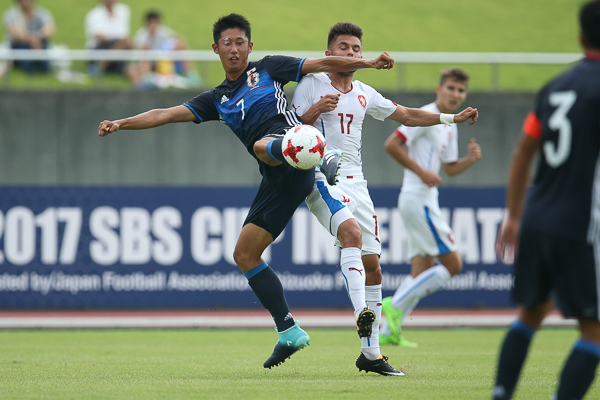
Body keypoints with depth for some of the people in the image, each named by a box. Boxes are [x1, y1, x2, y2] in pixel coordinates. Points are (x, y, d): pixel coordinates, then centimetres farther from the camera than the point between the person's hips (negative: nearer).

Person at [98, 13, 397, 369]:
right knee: (245, 254, 2)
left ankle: (326, 160, -64)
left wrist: (368, 63, 2)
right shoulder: (216, 100, 25)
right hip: (277, 179, 6)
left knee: (263, 146, -40)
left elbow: (321, 64, 12)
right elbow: (167, 115, 18)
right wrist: (121, 124, 8)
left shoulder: (268, 69, 14)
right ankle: (289, 331, 4)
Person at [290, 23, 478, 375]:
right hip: (321, 176, -6)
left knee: (372, 264, 2)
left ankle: (370, 352, 9)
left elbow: (407, 115, 26)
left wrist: (452, 118, 18)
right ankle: (362, 314, -44)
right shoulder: (311, 84, 2)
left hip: (355, 181, 6)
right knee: (351, 230, -33)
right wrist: (317, 109, -18)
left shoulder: (365, 94, 17)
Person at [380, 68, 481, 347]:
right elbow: (391, 145, -17)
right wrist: (422, 172, -19)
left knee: (421, 271, 8)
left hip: (426, 201, 10)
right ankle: (395, 306, -10)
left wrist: (471, 159, 5)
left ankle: (388, 331, 7)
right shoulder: (425, 116, -11)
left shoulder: (450, 127, 17)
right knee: (452, 264, -10)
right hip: (417, 197, -10)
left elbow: (450, 168, 25)